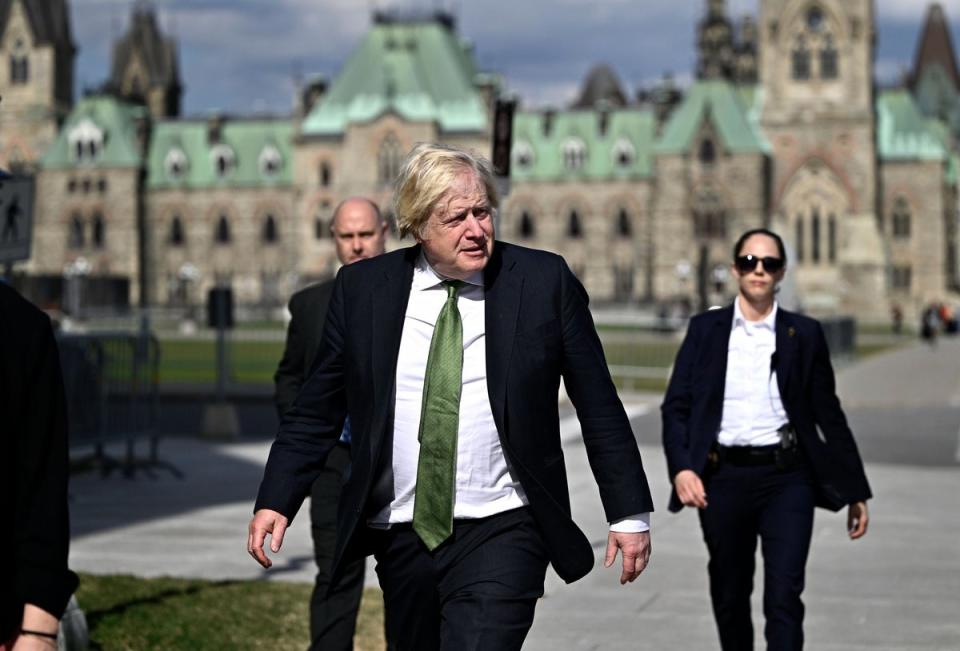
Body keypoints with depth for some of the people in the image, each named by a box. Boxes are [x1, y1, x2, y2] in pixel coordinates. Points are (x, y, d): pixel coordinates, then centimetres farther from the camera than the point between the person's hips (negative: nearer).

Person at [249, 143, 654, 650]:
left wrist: (630, 514, 1)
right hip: (401, 536, 3)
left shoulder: (543, 281, -3)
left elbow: (599, 407, 1)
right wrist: (275, 501, -4)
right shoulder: (361, 289, 2)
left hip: (501, 532, -3)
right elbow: (317, 411, 6)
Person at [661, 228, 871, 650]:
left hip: (785, 477, -1)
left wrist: (855, 491, 9)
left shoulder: (804, 334, 6)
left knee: (784, 597, -10)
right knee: (729, 598, 12)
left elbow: (829, 414, 9)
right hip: (723, 478, 1)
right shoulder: (705, 330, 7)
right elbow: (676, 406, 3)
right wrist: (681, 467, -14)